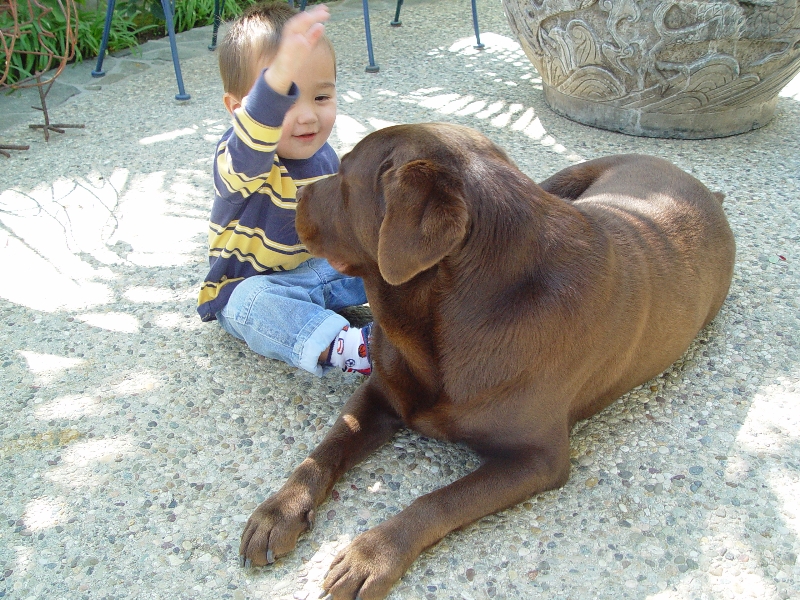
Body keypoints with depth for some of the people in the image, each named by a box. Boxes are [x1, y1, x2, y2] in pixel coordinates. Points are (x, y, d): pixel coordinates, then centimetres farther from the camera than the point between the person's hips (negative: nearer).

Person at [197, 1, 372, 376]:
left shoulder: (322, 155, -1)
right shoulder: (239, 159, -27)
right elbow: (253, 141, -55)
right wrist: (280, 76, -71)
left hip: (320, 268, 7)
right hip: (252, 286, -7)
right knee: (252, 302, -38)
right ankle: (351, 350, -50)